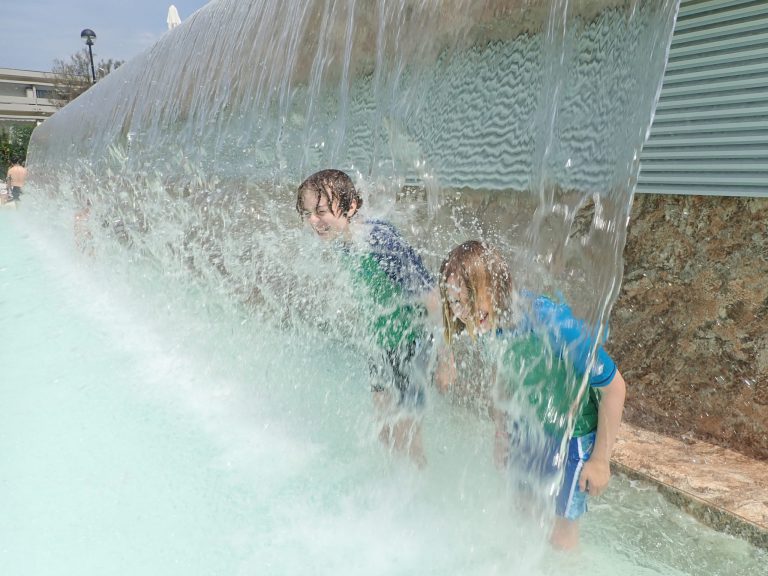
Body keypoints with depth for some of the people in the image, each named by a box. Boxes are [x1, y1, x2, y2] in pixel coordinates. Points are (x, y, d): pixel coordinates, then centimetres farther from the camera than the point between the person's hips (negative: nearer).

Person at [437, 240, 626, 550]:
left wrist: (601, 459, -17)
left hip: (571, 434, -5)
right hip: (525, 429, 6)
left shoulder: (555, 324, -37)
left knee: (562, 530, 10)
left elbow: (614, 386, -25)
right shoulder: (487, 322, -18)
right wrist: (501, 432, 11)